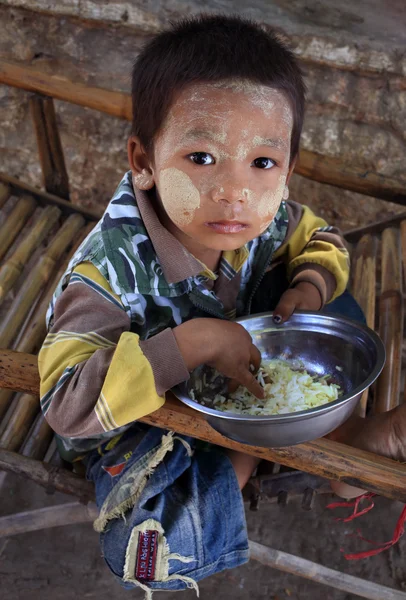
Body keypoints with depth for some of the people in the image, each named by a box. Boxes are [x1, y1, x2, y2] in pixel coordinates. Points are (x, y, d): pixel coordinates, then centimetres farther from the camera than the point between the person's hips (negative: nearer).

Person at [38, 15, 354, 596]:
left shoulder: (269, 217, -18)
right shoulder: (111, 269, -34)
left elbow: (324, 241, 4)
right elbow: (68, 405, -39)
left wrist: (310, 285, -19)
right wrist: (193, 341, -42)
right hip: (143, 420, -4)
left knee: (340, 307, -2)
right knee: (151, 549, -25)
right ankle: (254, 450, 1)